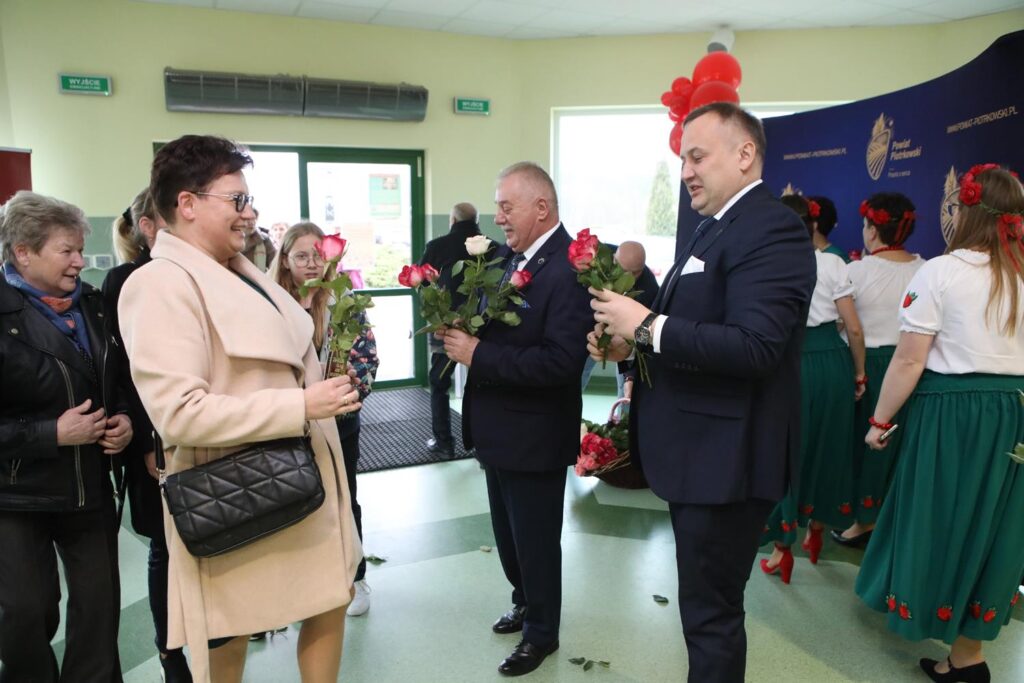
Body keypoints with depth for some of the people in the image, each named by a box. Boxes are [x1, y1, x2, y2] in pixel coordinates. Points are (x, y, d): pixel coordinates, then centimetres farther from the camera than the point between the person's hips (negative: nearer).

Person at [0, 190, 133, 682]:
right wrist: (53, 434, -20)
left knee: (100, 603, 11)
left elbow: (116, 383, 15)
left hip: (91, 485, 5)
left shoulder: (92, 305, 4)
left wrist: (124, 420, -2)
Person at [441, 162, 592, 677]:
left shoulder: (569, 270, -23)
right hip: (498, 427, 9)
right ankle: (525, 603, 49)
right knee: (507, 533, 25)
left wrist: (478, 356, -27)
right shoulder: (508, 257, 3)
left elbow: (561, 362, -30)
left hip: (534, 436, -8)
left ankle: (541, 633, 36)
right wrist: (462, 332, -8)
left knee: (536, 539, 12)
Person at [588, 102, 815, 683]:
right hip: (700, 451, 10)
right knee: (706, 601, 24)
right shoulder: (713, 228, 14)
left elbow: (754, 347, -28)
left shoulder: (771, 228, -17)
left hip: (727, 458, -10)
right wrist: (629, 340, 1)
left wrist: (647, 325, -24)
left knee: (710, 612, 5)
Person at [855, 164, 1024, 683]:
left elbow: (909, 360, -13)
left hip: (951, 409, -5)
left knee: (939, 516, 11)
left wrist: (880, 420, -3)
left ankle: (930, 614, 30)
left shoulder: (941, 271, -12)